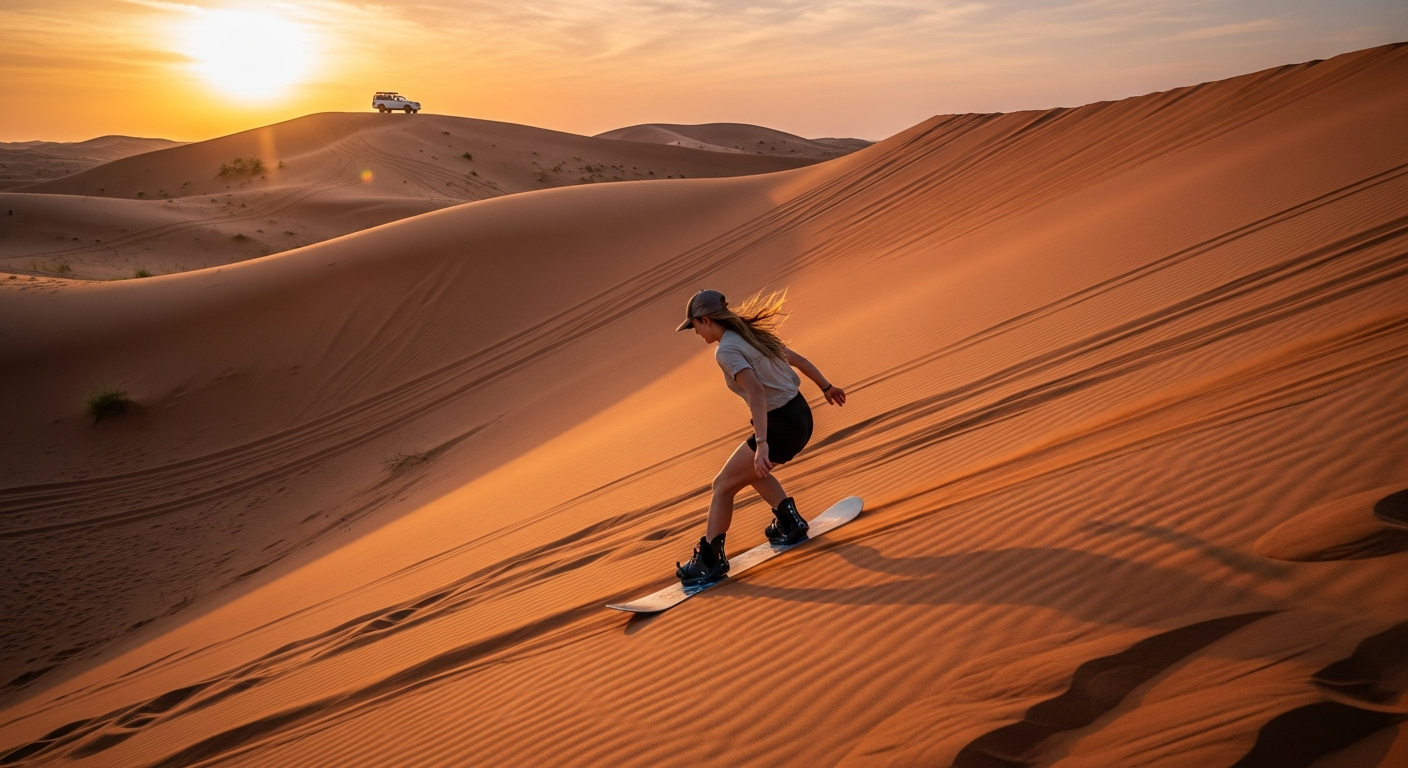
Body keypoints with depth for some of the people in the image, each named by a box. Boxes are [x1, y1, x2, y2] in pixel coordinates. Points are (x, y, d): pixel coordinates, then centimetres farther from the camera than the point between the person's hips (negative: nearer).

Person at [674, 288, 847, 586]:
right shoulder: (751, 334, 11)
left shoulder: (726, 350, -15)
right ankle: (790, 522, 31)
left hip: (781, 426, -9)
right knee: (752, 470, 31)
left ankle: (710, 559, 9)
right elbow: (797, 359, 21)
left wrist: (761, 444, -35)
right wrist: (826, 387, 34)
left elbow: (756, 390, -29)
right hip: (801, 415, 9)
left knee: (723, 486, 3)